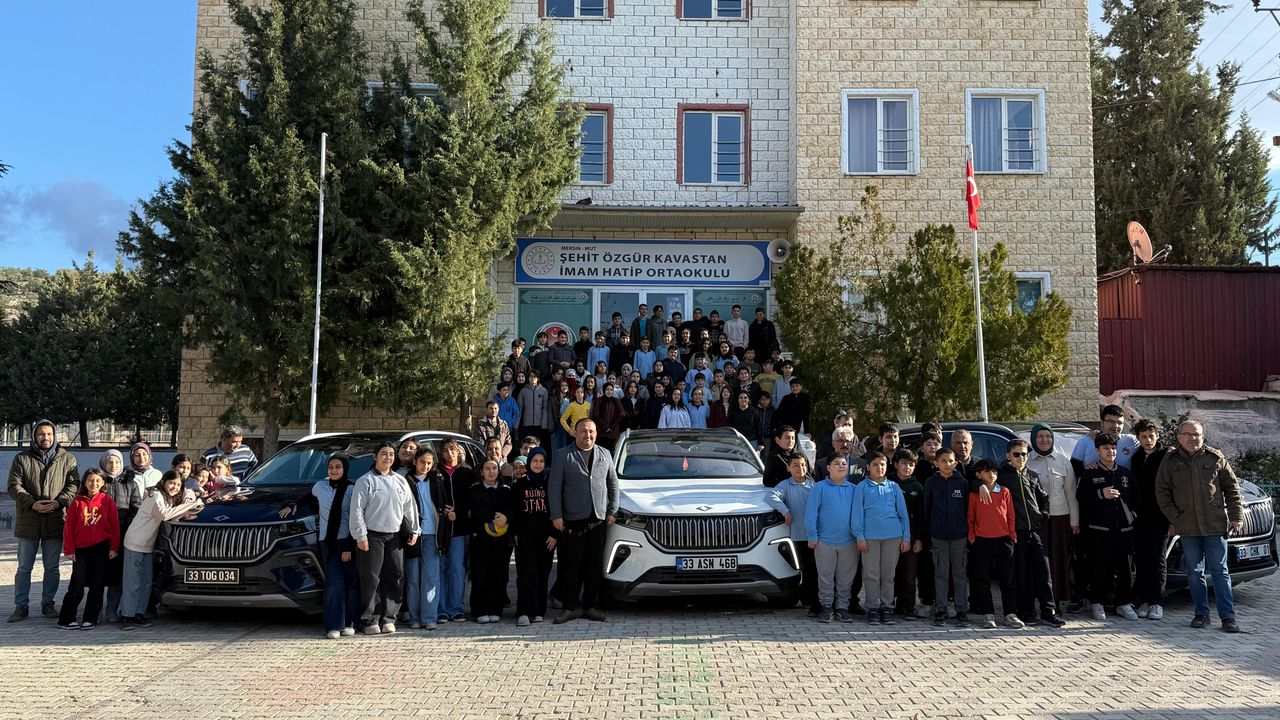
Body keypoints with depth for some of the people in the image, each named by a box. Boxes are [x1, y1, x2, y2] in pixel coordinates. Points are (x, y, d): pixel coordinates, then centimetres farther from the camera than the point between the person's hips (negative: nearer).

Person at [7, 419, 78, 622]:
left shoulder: (67, 459, 5)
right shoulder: (22, 458, 4)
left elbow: (74, 484, 0)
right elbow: (14, 486, -2)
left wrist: (59, 502, -17)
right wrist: (32, 503, -16)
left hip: (55, 522, 0)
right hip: (28, 522, 0)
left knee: (52, 567, 8)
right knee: (24, 567, 7)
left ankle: (47, 603, 19)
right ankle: (21, 606, 14)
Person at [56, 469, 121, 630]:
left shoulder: (107, 501, 2)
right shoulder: (77, 502, 2)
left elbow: (115, 525, 2)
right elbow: (69, 527, 3)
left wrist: (114, 548, -2)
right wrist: (69, 549, -1)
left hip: (102, 549, 0)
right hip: (81, 549, 0)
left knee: (97, 586, 4)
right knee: (77, 587, -3)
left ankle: (90, 619, 13)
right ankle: (65, 619, 9)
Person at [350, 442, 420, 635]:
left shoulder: (400, 481, 13)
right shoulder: (365, 481, -1)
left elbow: (409, 507, 18)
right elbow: (356, 510, -5)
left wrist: (414, 530, 12)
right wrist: (360, 536, -11)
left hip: (394, 537, 5)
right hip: (372, 537, -5)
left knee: (396, 578, 3)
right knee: (371, 580, -4)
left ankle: (388, 618, 11)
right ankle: (370, 621, 3)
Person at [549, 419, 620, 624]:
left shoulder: (605, 455, 14)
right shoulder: (563, 455, 2)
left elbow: (613, 484, 17)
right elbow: (554, 487, -1)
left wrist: (612, 511, 10)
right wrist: (556, 515, -8)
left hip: (598, 519, 3)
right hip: (572, 520, -3)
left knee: (595, 565, 6)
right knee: (571, 565, -1)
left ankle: (591, 606, 15)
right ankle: (569, 607, 7)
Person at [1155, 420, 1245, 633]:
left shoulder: (1215, 458, 3)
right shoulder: (1170, 461, 3)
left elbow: (1232, 487, 7)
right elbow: (1162, 492, 5)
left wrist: (1236, 516, 1)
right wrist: (1174, 517, -3)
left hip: (1215, 525, -1)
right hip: (1187, 527, 1)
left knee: (1220, 571, 1)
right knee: (1194, 573, 6)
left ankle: (1228, 617, 5)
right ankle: (1201, 614, 15)